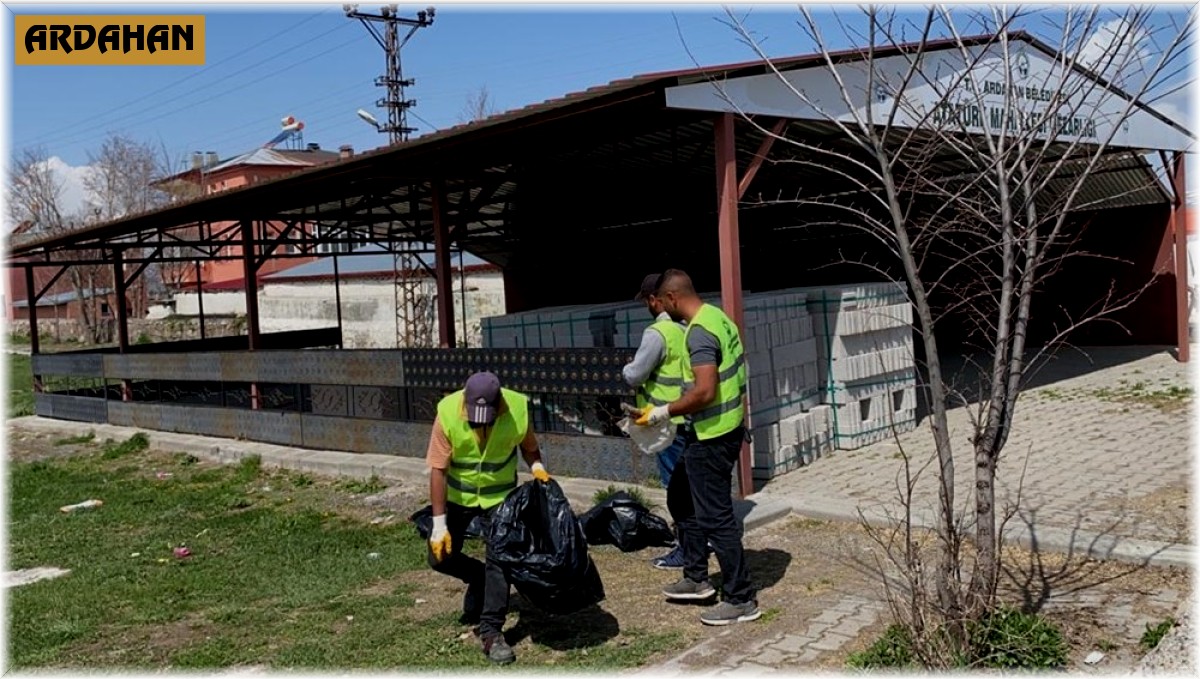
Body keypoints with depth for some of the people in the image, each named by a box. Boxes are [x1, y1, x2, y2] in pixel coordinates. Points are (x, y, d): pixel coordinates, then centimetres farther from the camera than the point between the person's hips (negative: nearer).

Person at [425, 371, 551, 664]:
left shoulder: (518, 409, -24)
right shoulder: (448, 413, -27)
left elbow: (528, 447, -1)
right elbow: (438, 470, -21)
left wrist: (537, 467, -23)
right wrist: (439, 524, -20)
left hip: (500, 495, -1)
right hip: (457, 495, 1)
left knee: (499, 559, -10)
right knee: (440, 557, 3)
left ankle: (491, 631, 1)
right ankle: (479, 579, 31)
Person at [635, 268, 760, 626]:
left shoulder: (699, 331, -22)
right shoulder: (717, 316, 9)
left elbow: (704, 392, -29)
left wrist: (661, 413, -19)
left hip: (713, 437, -11)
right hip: (728, 426, 11)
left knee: (715, 517, -1)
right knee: (680, 497, 21)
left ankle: (741, 600, 11)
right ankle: (696, 578, 30)